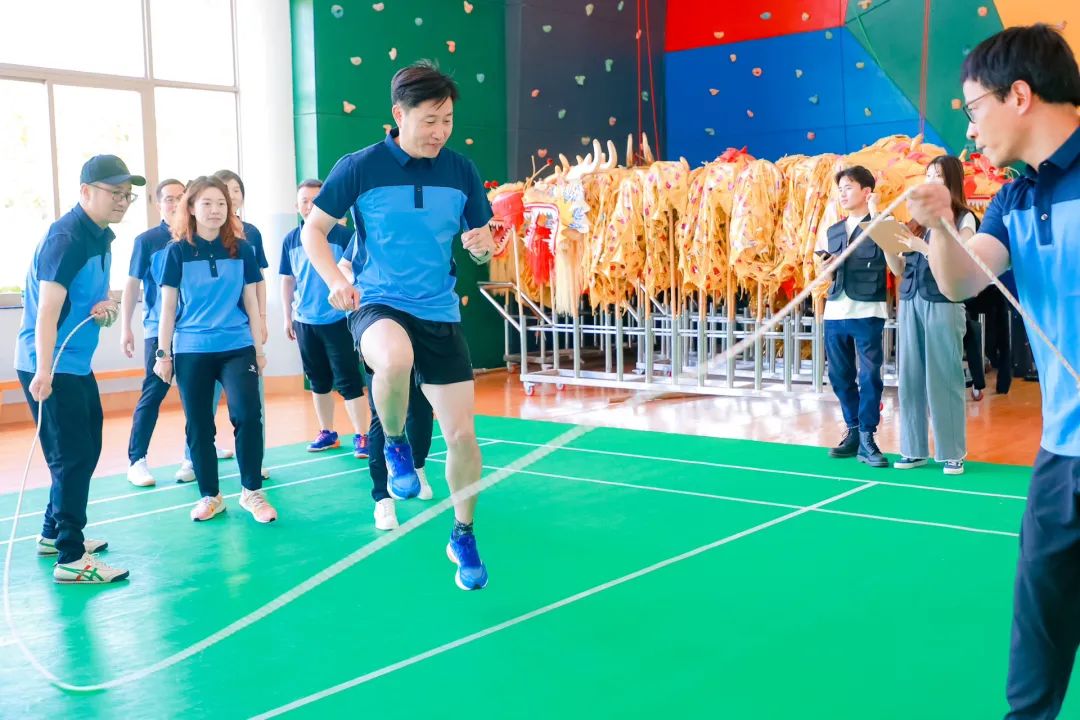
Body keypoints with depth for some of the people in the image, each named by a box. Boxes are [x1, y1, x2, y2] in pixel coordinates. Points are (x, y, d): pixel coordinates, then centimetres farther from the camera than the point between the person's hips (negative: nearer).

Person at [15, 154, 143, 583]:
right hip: (48, 368, -10)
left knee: (85, 451, 19)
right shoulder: (65, 238, -18)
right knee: (73, 457, -9)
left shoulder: (101, 238, 10)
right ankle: (70, 559, -3)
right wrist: (43, 372, -32)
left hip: (77, 365, 10)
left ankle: (53, 533, 34)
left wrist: (106, 307, -4)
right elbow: (47, 311, -25)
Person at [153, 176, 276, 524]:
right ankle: (210, 496, 20)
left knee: (248, 415, -14)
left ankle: (252, 491, 1)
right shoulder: (177, 252, 1)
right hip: (191, 351, 0)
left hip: (238, 347, 0)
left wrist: (259, 348, 9)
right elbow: (168, 307, 4)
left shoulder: (242, 249, 4)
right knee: (199, 426, 5)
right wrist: (163, 354, 1)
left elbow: (250, 301, 10)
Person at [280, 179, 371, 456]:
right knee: (318, 381, 13)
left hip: (338, 320, -4)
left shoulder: (343, 235, -7)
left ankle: (361, 436, 2)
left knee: (348, 381, -3)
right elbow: (287, 281, 13)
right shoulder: (290, 241, 5)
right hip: (305, 322, 4)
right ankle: (327, 433, 24)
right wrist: (287, 318, 12)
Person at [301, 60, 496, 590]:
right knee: (395, 358, -40)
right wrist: (335, 281, -15)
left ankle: (463, 537, 26)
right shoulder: (360, 167, -7)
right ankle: (394, 445, -7)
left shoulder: (461, 171, 2)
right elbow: (313, 229, 2)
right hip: (378, 304, -3)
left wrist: (482, 244, -12)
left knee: (462, 434, 1)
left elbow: (483, 240, 12)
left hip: (441, 314, 3)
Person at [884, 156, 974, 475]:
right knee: (911, 378, 5)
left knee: (944, 378, -2)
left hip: (943, 304, -5)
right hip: (911, 303, 5)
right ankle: (914, 450, 12)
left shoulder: (963, 218, 2)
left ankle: (952, 453, 5)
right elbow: (899, 269, 14)